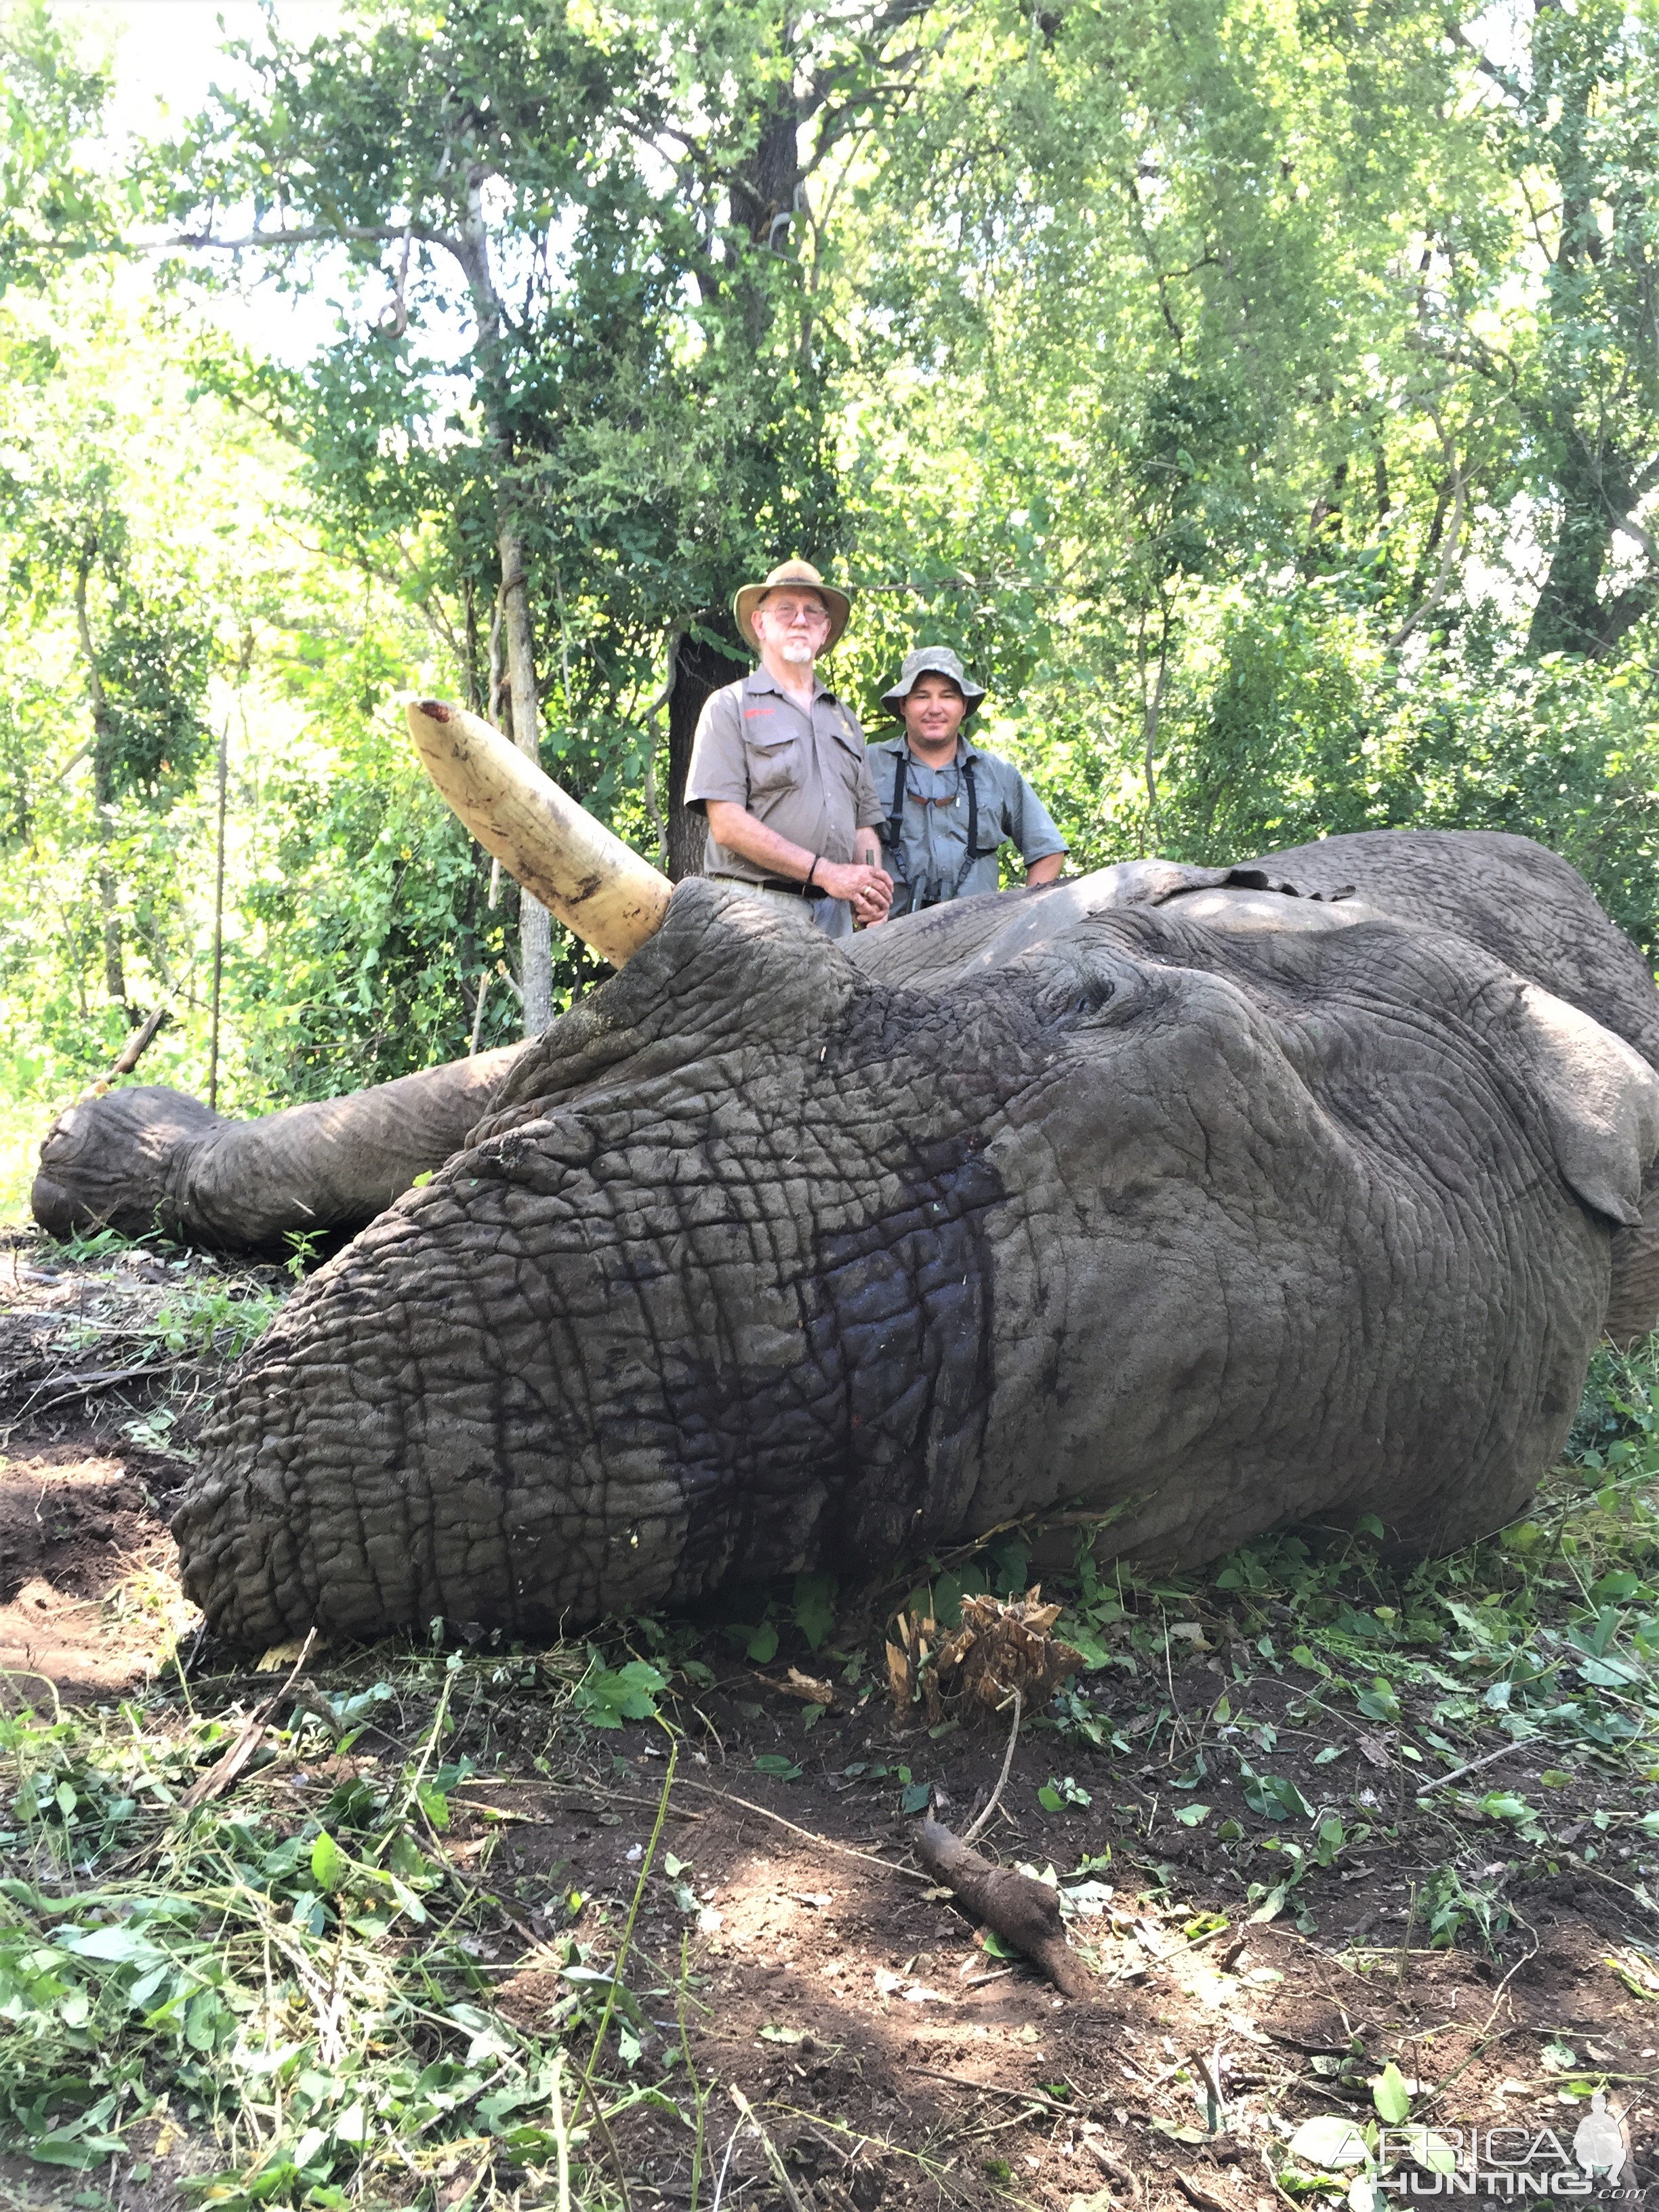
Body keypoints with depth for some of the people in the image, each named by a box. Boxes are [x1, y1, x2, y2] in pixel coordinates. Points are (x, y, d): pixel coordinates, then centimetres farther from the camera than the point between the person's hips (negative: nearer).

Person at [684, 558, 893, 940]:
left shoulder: (844, 718, 23)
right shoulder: (730, 706, 5)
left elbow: (864, 824, 21)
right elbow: (727, 824, -8)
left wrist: (870, 886, -2)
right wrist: (825, 872, -13)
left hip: (834, 912, 5)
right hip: (756, 906, -4)